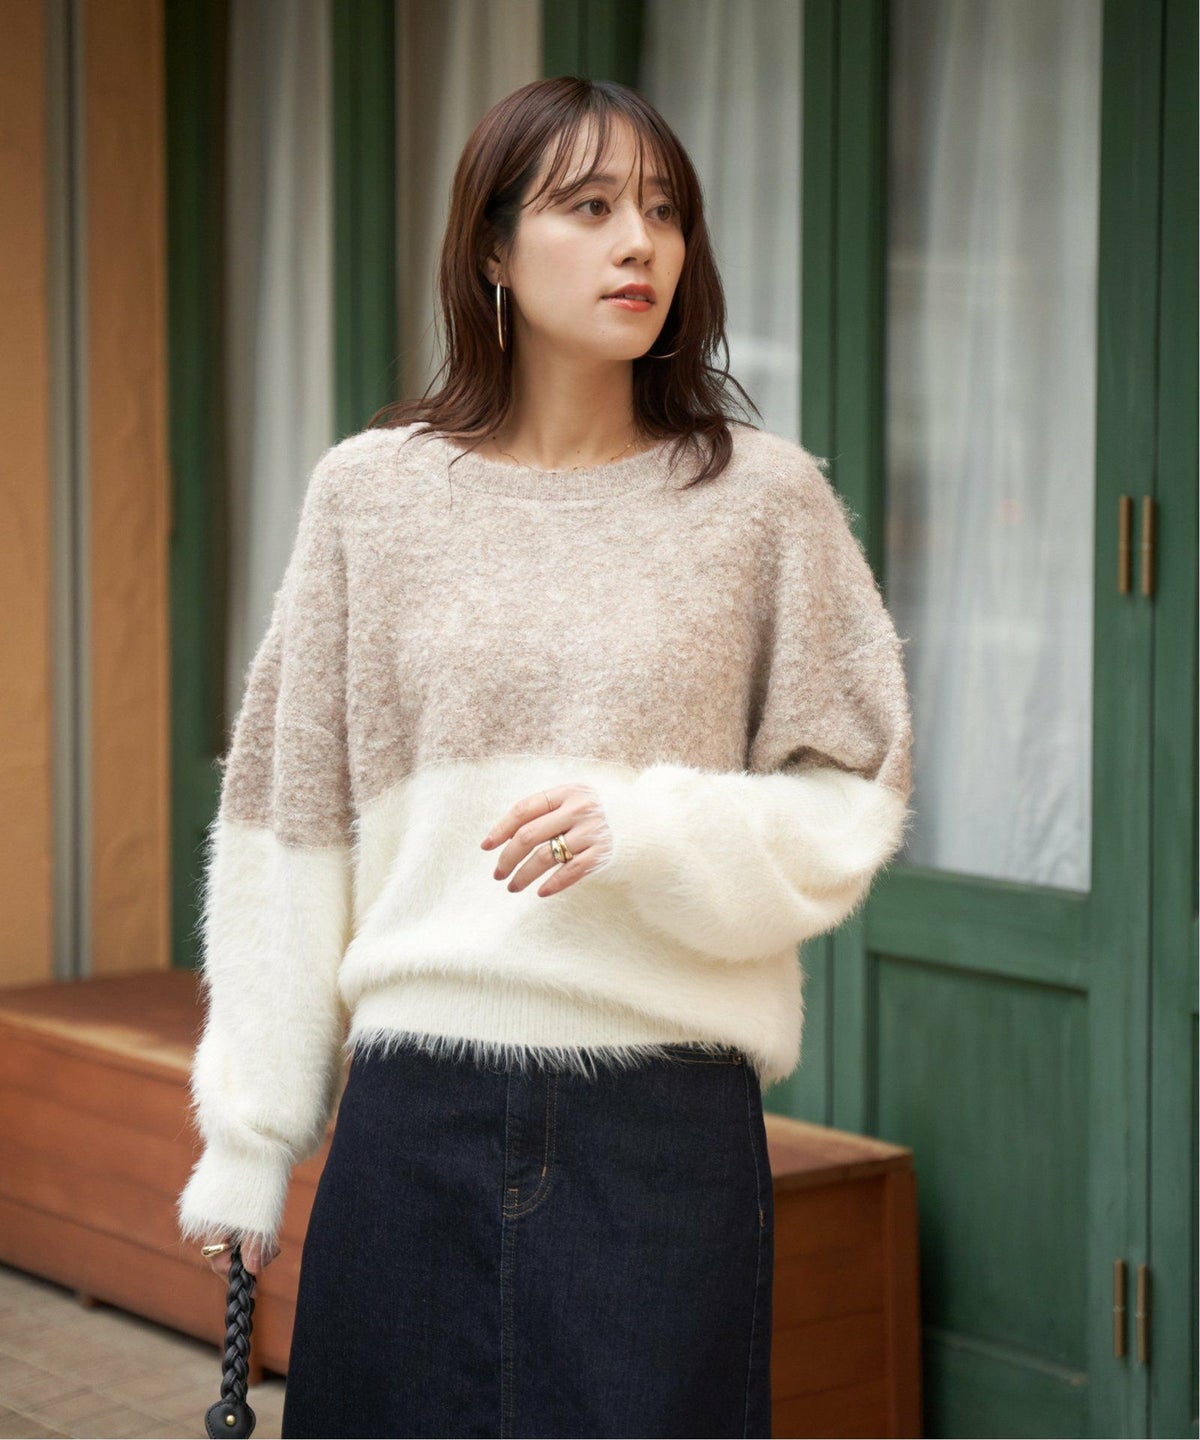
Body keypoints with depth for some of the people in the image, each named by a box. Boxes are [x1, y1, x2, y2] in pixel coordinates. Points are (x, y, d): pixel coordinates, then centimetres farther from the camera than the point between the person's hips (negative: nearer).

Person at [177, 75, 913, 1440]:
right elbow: (288, 827, 7)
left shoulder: (764, 497, 1)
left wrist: (648, 830, -15)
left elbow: (847, 817, 4)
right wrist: (246, 1142, 6)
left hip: (668, 1121, -1)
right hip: (416, 1120, 1)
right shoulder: (373, 490, 4)